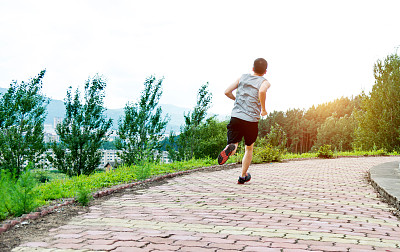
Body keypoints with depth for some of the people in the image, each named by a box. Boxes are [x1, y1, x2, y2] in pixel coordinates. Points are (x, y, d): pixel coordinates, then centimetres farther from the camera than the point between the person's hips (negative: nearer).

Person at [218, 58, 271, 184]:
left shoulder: (243, 78, 14)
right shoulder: (265, 82, 3)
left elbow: (227, 92, 8)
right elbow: (262, 91, -22)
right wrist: (263, 109, -8)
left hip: (236, 117, 1)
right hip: (252, 120, -1)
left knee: (233, 144, 1)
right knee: (249, 148, 20)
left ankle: (230, 148, -38)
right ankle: (243, 176, 25)